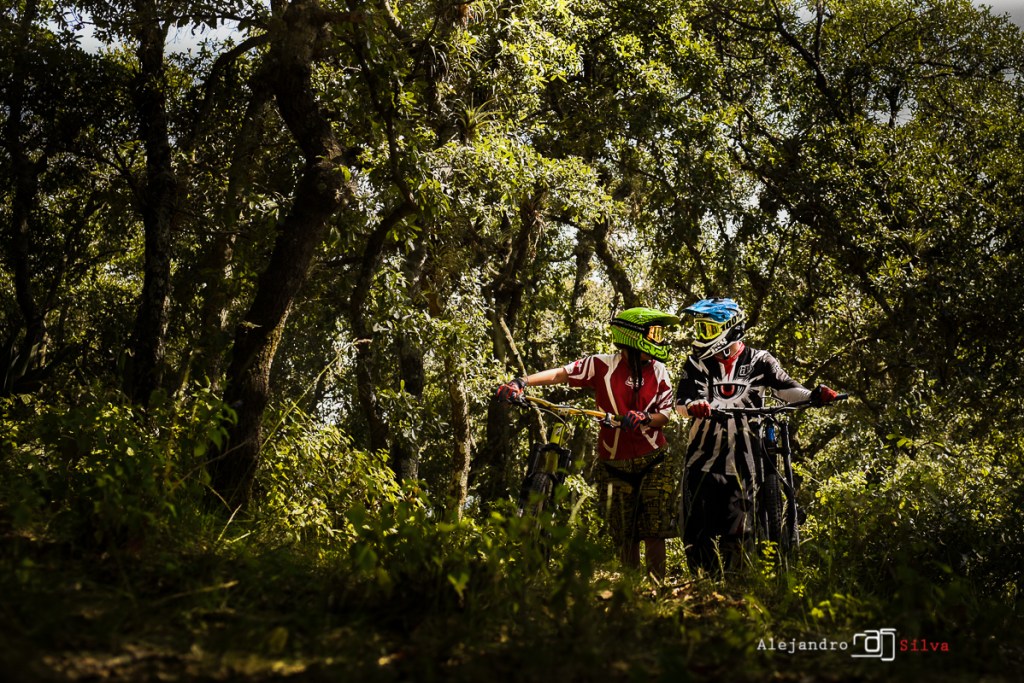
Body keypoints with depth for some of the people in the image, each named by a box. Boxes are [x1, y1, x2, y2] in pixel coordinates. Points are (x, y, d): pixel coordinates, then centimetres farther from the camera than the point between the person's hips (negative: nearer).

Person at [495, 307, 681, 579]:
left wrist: (644, 418, -22)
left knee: (655, 530, -6)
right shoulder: (603, 365, -8)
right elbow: (561, 373, -14)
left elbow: (665, 414, 0)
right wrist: (521, 382, -28)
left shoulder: (658, 371, 0)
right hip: (615, 464, -1)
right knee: (625, 536, 7)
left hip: (653, 462, 1)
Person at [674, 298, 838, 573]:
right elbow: (681, 400, -6)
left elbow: (785, 387, -8)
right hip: (703, 460, 1)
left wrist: (813, 395, -27)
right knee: (698, 531, 1)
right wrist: (693, 405, -29)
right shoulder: (697, 363, 5)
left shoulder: (758, 361, 3)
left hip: (742, 461, -1)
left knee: (737, 534, 1)